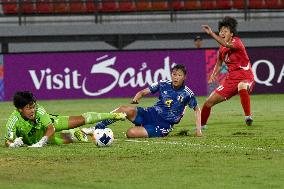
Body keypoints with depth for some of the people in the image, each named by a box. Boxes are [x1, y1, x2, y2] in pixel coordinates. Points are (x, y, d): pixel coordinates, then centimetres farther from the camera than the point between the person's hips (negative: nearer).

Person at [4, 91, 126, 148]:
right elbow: (8, 141, -35)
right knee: (68, 139, -6)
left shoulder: (38, 110, -37)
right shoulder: (14, 122, -40)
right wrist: (13, 144, -59)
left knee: (81, 119, 2)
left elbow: (51, 128, -37)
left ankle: (112, 116, 26)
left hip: (49, 123, 1)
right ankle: (76, 134, 33)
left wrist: (41, 142, -53)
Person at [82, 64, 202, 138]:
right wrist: (136, 98, -15)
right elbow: (143, 92, 9)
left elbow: (197, 109, 9)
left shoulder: (187, 93, -6)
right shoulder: (163, 85, 2)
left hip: (164, 125, -4)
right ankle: (96, 129, -19)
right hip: (151, 114, 4)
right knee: (125, 109, -24)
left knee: (131, 133, -29)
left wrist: (198, 129, 1)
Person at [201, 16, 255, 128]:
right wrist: (214, 74, 4)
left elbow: (227, 45, -37)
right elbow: (219, 63, 24)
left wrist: (211, 33, -44)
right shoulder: (222, 49, 7)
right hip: (231, 79, 7)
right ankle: (201, 125, 29)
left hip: (245, 78, -7)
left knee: (242, 86, -45)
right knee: (209, 102, 6)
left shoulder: (236, 42, -14)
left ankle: (248, 116, -38)